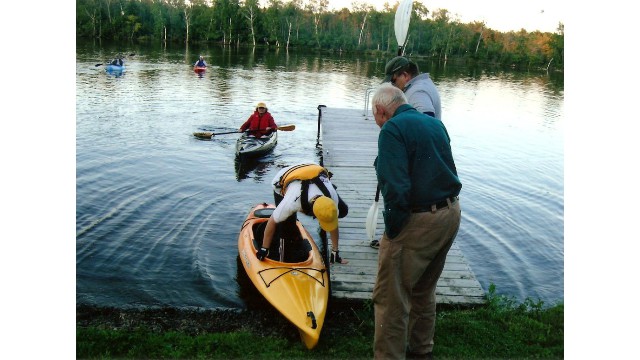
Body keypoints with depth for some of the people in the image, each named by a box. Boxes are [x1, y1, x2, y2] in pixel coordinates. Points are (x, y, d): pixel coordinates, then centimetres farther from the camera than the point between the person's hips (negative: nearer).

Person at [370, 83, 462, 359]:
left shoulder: (392, 129, -14)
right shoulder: (435, 124, 12)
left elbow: (396, 188, -23)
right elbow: (444, 169, 14)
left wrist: (391, 231, -14)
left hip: (417, 221, -9)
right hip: (452, 213, 9)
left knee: (390, 297, 1)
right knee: (424, 290, 23)